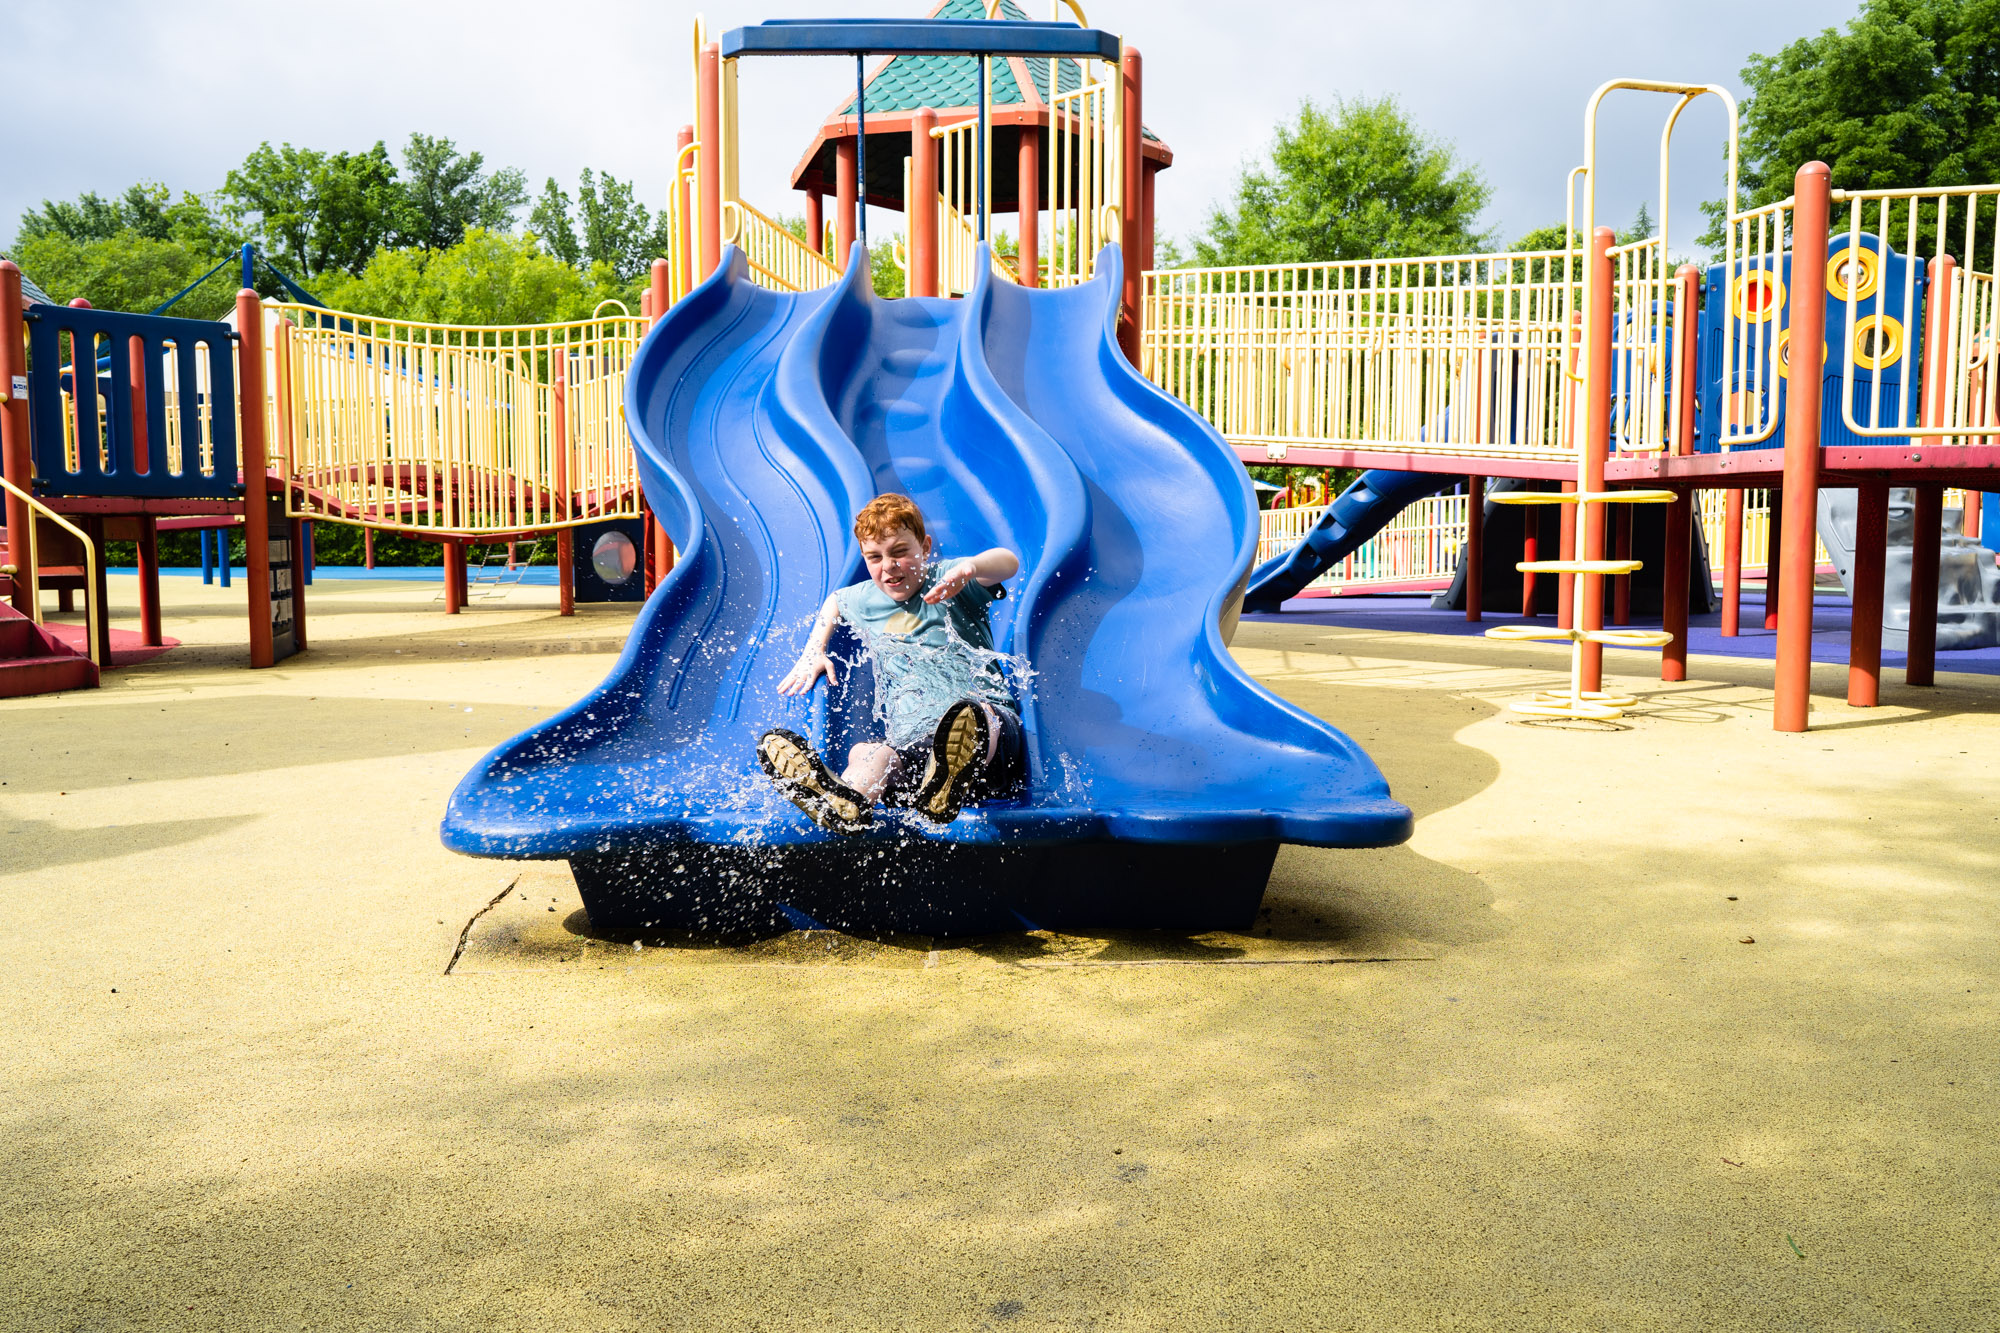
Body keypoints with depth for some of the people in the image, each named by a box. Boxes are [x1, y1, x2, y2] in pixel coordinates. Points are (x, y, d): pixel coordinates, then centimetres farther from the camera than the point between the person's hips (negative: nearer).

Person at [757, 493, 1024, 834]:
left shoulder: (946, 579, 5)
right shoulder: (865, 600, 20)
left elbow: (1008, 562, -15)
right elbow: (834, 601, 45)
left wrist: (969, 567, -38)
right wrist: (813, 652, 30)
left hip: (991, 719, -3)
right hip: (912, 741, 4)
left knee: (981, 717, -42)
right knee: (866, 753, -32)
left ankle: (950, 780, -75)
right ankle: (845, 800, -67)